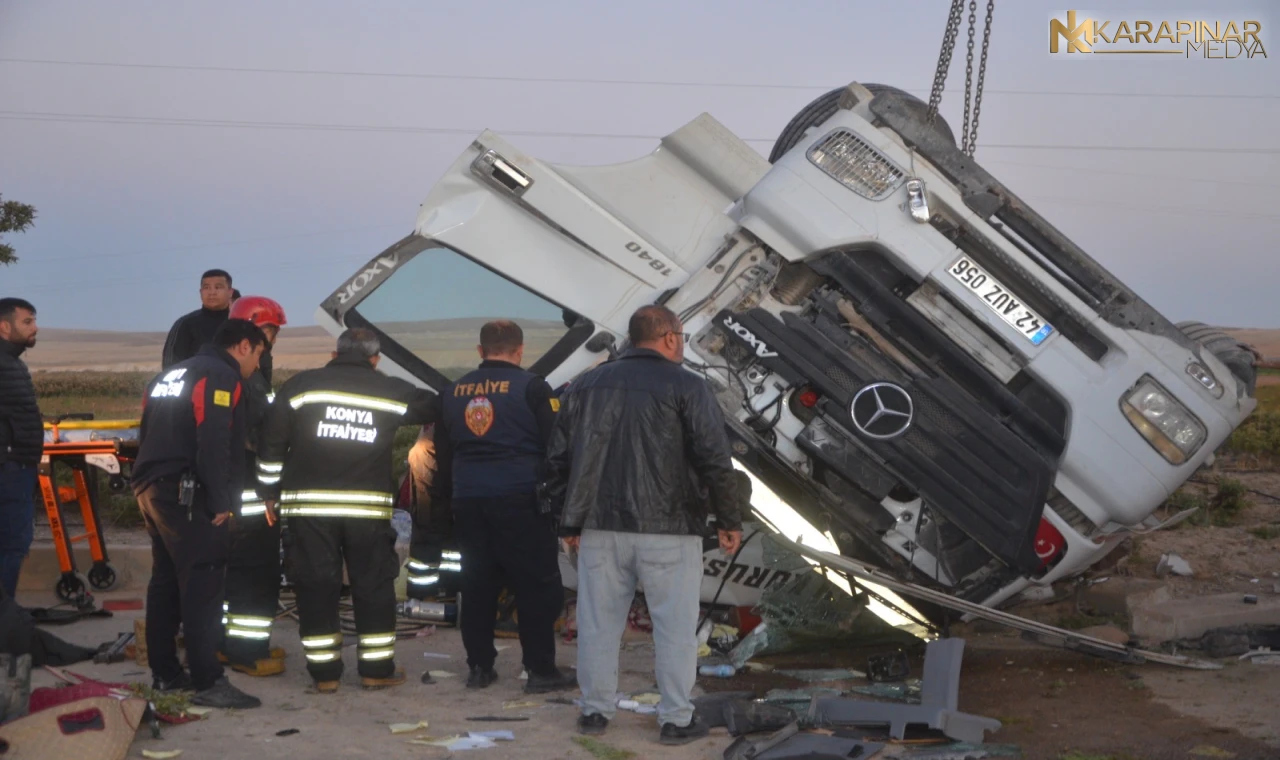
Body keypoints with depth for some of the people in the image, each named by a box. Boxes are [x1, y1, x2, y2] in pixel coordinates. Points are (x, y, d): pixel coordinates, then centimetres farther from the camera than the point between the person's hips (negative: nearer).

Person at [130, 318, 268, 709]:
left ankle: (165, 673, 22)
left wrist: (148, 487, 19)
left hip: (151, 489, 10)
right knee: (202, 586, -10)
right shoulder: (221, 376, -8)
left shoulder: (170, 374, 22)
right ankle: (209, 683, -12)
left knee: (166, 583, 15)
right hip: (186, 495, -10)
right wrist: (221, 502, -15)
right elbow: (214, 444, -18)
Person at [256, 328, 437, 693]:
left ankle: (323, 671, 9)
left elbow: (272, 441, 3)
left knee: (316, 587, 6)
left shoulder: (302, 385, 3)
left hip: (309, 503, 0)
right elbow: (432, 406, 17)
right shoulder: (390, 390, 4)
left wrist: (269, 491, 11)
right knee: (374, 587, 10)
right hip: (369, 506, 0)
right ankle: (377, 669, 13)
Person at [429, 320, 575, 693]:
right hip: (520, 499, -5)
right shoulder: (531, 388, -4)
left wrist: (445, 496, 24)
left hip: (468, 500, 5)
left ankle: (479, 667, 15)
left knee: (477, 585, 11)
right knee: (537, 585, 1)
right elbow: (554, 447, -4)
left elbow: (443, 453, 17)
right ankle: (540, 670, 2)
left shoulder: (453, 392, 12)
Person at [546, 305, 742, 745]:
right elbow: (715, 460, -10)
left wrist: (570, 521, 19)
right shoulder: (686, 387, -4)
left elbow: (559, 458, 12)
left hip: (600, 527, 4)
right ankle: (676, 718, 7)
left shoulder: (586, 386, 11)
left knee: (599, 621, 11)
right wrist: (729, 520, 0)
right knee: (675, 625, 4)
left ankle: (596, 710, 18)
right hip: (668, 528, -4)